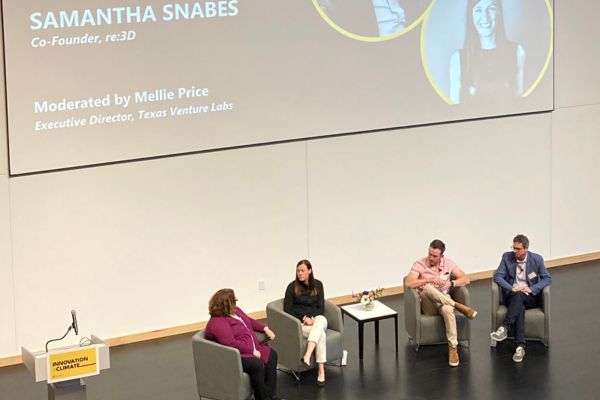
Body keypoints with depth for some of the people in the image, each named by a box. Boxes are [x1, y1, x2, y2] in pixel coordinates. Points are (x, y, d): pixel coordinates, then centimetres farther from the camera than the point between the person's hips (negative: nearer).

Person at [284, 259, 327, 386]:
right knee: (321, 334, -34)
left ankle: (307, 356, -53)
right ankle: (321, 370, -43)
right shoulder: (292, 287, -2)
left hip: (317, 318, 2)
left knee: (320, 320, -38)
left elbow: (321, 308, 6)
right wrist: (304, 318, -14)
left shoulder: (318, 285, 7)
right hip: (300, 323, -2)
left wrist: (313, 318, -14)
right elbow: (287, 310, -3)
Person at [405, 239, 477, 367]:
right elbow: (409, 283, -17)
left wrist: (451, 283, -13)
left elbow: (466, 279, 5)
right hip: (428, 305, -1)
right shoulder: (419, 264, -4)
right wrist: (428, 280, -26)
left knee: (447, 309, -39)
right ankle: (458, 306, -28)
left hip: (445, 300, 1)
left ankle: (453, 347, -35)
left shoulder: (449, 264, 6)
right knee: (428, 288, -37)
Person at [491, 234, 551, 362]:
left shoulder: (537, 259, 0)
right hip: (512, 296, 0)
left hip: (530, 297, 0)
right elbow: (497, 276, -1)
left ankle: (504, 328, -44)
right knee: (519, 307, -36)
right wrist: (512, 288, -17)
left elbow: (547, 279, 1)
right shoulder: (507, 257, 2)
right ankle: (520, 346, -45)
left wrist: (531, 289, -15)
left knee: (519, 296, -37)